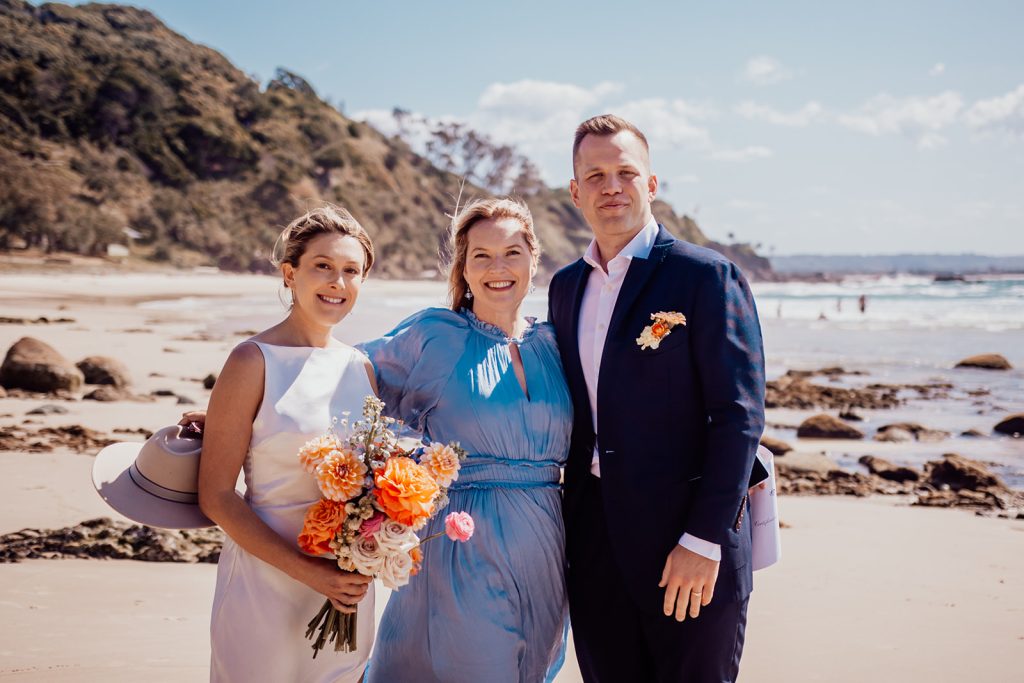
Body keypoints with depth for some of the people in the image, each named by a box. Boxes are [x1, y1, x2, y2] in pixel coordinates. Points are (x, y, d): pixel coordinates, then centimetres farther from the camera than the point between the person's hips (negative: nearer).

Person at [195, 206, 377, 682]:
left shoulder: (361, 368, 5)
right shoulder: (253, 362, -11)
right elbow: (216, 495, -12)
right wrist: (306, 571, -18)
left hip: (349, 587, 5)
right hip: (266, 581, -5)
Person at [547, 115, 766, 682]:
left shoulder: (707, 276, -8)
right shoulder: (565, 287, 11)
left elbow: (739, 416, -13)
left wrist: (704, 541, -17)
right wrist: (569, 519, 10)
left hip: (687, 548, -5)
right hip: (595, 547, 6)